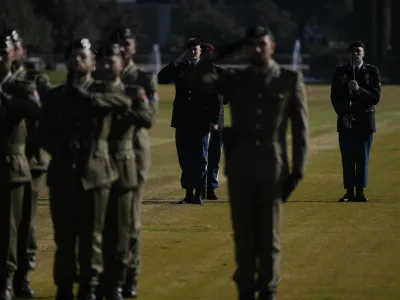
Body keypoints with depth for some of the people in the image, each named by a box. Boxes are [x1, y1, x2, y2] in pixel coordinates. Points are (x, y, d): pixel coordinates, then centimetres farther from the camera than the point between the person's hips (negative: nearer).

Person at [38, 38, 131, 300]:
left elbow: (124, 102, -18)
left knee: (92, 236, 1)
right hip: (63, 173, 2)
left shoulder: (102, 90, 4)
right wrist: (61, 150, -13)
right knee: (64, 236, 4)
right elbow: (45, 133, 6)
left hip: (94, 172, -2)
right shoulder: (55, 96, 11)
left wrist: (85, 96, -22)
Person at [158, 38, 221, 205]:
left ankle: (198, 193, 4)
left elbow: (215, 96, -1)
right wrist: (178, 61, -10)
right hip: (182, 120, 3)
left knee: (200, 158, -1)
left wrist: (214, 120, -7)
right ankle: (188, 192, 9)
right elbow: (161, 78, -6)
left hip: (201, 120, -3)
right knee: (185, 158, 4)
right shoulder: (179, 67, 9)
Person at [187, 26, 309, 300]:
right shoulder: (234, 80, 6)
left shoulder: (291, 80, 1)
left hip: (273, 168, -2)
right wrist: (222, 53, -11)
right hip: (240, 167, 2)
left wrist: (297, 171, -5)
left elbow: (300, 129, 1)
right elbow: (195, 80, -8)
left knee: (268, 236, 2)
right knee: (244, 236, 3)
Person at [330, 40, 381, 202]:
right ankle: (349, 192, 4)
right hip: (346, 121, 1)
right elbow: (335, 97, 5)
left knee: (363, 157, -1)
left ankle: (360, 191, 3)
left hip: (364, 121, -1)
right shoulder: (340, 72, 7)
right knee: (347, 158, 0)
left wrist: (359, 90, -19)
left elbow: (375, 97, -4)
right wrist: (343, 115, -7)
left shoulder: (372, 71, 3)